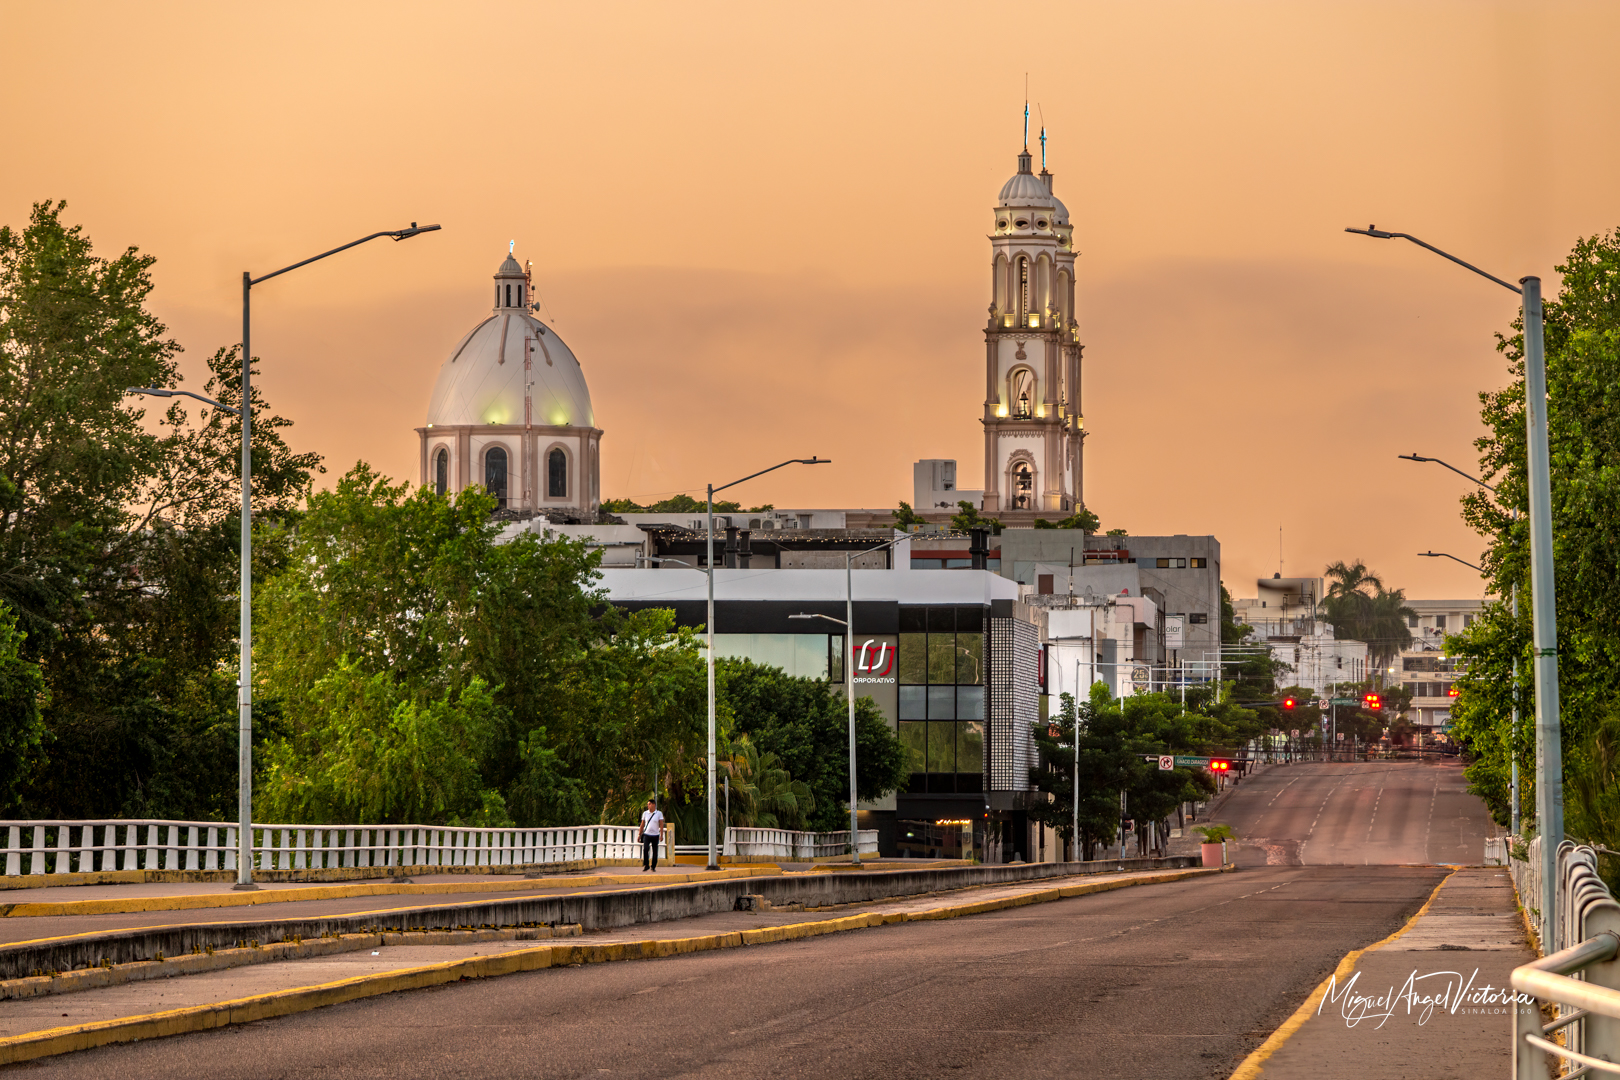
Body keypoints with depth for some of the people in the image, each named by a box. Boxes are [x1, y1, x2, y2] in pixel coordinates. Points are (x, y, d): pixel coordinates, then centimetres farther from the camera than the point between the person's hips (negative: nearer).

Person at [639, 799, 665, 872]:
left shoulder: (659, 813, 1)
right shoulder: (645, 813, 8)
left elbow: (661, 825, -2)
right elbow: (642, 824, 13)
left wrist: (661, 835, -12)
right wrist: (640, 835, 12)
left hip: (655, 835, 0)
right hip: (646, 834, 0)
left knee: (655, 851, 3)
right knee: (645, 849, -20)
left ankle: (653, 866, 17)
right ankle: (646, 865, -12)